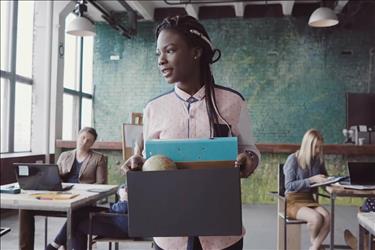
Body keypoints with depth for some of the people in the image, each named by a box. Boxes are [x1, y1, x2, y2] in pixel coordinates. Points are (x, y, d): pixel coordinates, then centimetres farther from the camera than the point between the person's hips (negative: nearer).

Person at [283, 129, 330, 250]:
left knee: (327, 217, -26)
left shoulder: (318, 159, 4)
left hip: (309, 199, 5)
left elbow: (324, 177, 22)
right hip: (293, 201, -5)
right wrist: (311, 180, -23)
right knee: (316, 218, -30)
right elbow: (289, 186, -16)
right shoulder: (293, 159, -11)